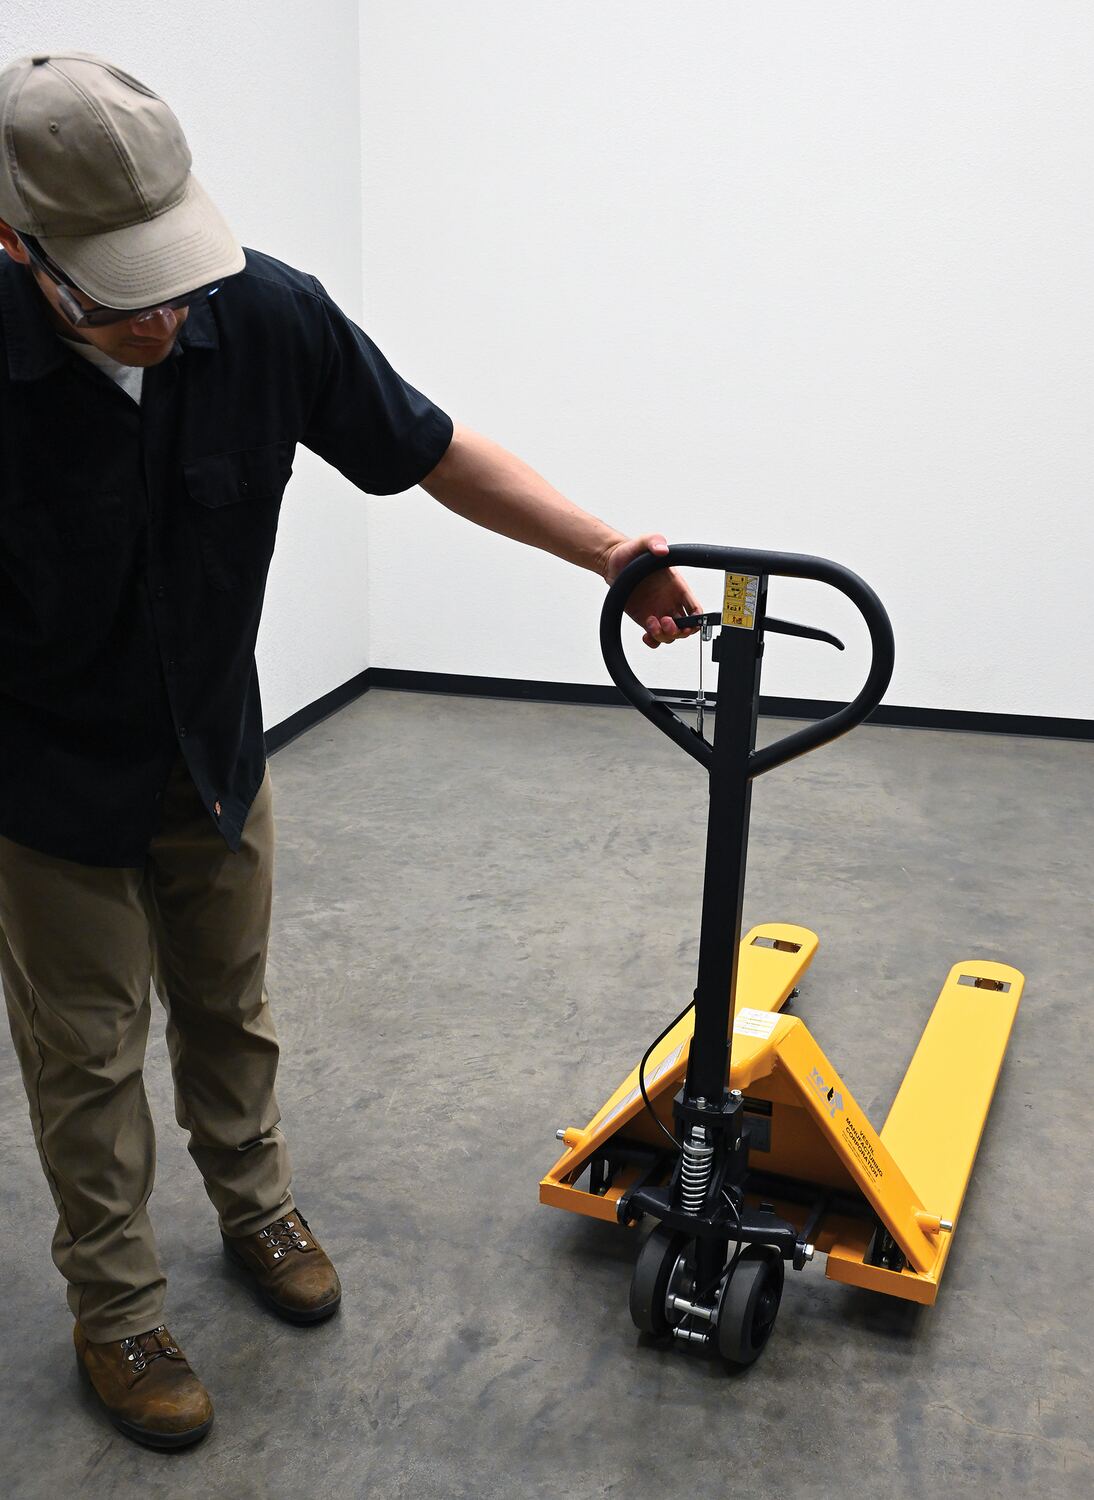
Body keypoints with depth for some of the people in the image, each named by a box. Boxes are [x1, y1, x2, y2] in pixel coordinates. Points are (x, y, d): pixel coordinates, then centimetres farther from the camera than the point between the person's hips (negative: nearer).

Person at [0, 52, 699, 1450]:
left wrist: (609, 551, -12)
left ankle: (256, 1207, 47)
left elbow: (433, 452, -7)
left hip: (214, 756, 4)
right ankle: (114, 1312, 32)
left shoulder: (267, 314, -20)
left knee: (228, 1011, 22)